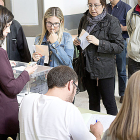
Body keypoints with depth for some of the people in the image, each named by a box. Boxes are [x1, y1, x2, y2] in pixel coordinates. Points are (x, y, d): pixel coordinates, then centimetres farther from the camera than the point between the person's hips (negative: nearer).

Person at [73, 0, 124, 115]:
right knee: (93, 101, 17)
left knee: (109, 102, 1)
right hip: (88, 68, 6)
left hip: (104, 69, -5)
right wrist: (77, 42, 0)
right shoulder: (85, 19, 8)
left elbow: (120, 46, -14)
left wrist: (99, 42, -24)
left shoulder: (111, 22, -10)